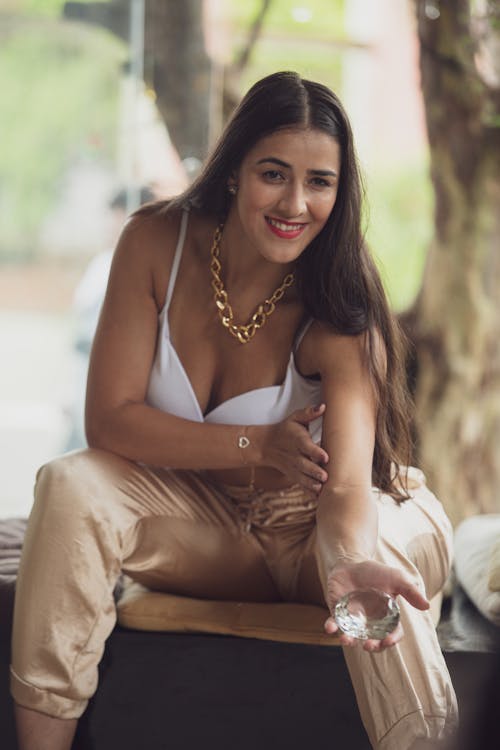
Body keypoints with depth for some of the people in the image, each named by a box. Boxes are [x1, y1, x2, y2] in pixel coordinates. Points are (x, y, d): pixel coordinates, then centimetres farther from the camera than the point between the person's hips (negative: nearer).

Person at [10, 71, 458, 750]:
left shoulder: (338, 311, -23)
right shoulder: (157, 242, -15)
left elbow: (346, 485, -37)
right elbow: (109, 418, -15)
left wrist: (350, 564, -61)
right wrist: (259, 446, -25)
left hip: (320, 524, -2)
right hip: (208, 516, 3)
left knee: (381, 552, -37)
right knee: (71, 488, -25)